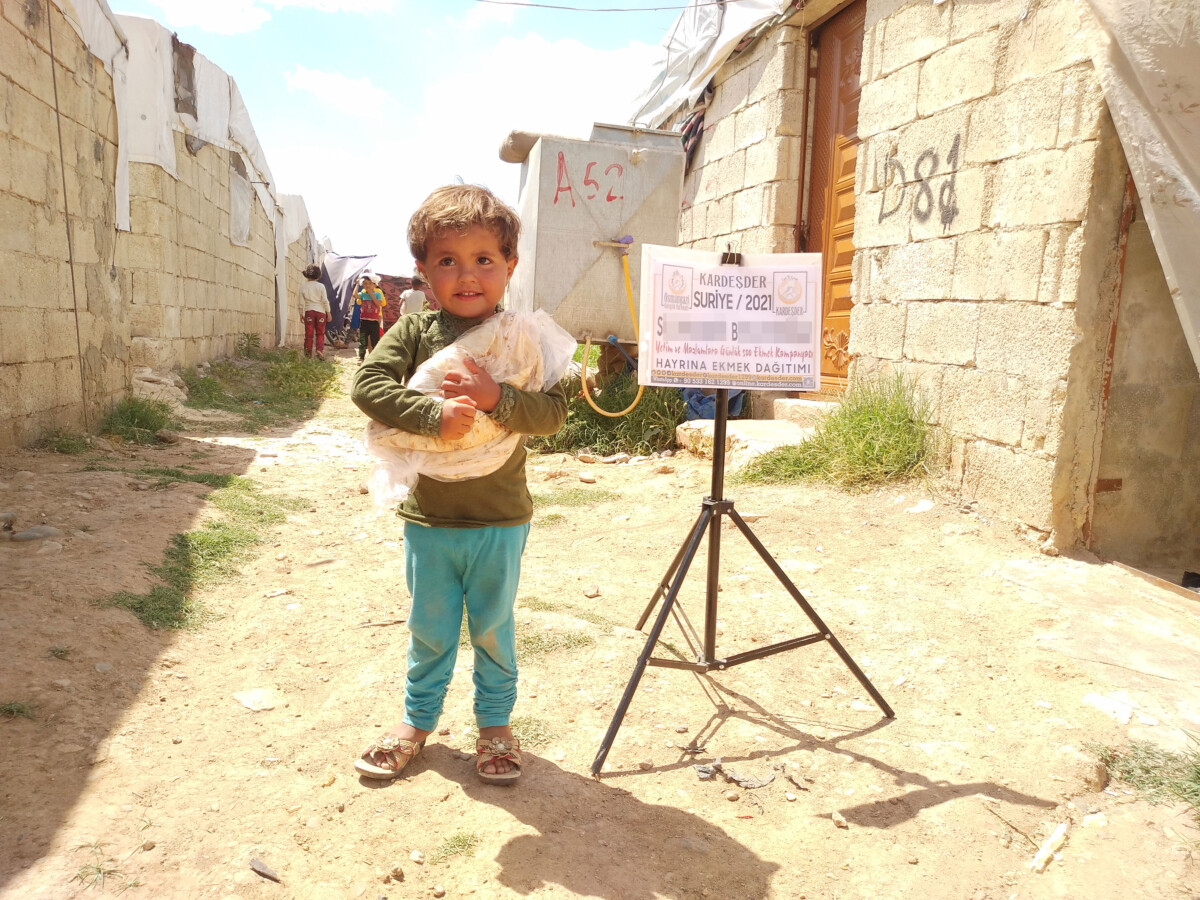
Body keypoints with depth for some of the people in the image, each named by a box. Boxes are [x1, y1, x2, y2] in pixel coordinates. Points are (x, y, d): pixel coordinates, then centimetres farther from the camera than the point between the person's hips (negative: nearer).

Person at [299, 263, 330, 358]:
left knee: (309, 334, 4)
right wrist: (328, 312, 3)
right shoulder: (321, 286, -3)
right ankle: (320, 350, -10)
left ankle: (308, 353, 2)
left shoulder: (303, 286, 0)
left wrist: (301, 314, 9)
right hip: (320, 311, -1)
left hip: (308, 311, 1)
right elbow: (325, 301, -4)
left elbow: (302, 302, 1)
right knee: (320, 333, 7)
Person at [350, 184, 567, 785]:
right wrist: (433, 415, -25)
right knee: (429, 630, 17)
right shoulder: (413, 333, -4)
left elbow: (554, 412, -11)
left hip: (500, 520, -1)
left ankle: (495, 724, 37)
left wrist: (497, 398, -27)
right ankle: (418, 720, 40)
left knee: (492, 627, 15)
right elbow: (366, 383, -15)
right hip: (427, 518, 1)